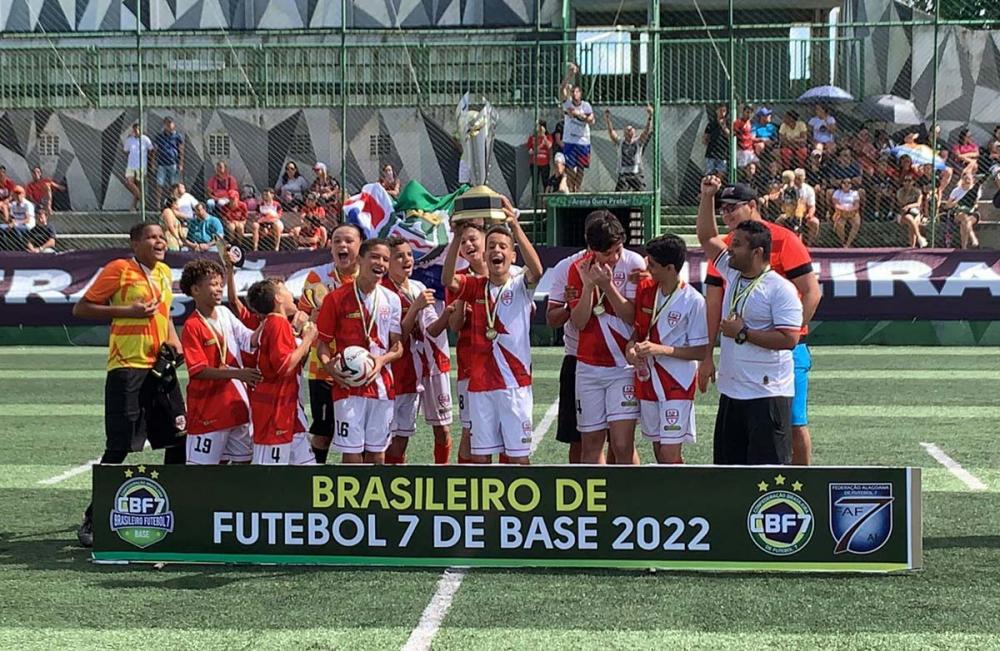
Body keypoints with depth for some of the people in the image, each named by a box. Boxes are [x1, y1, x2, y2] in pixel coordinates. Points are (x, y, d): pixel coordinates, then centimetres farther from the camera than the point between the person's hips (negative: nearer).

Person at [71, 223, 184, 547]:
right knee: (118, 447, -7)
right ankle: (92, 521, 3)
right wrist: (127, 311, -16)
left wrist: (173, 338, 11)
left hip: (160, 367, 7)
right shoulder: (119, 269, -6)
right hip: (128, 367, -7)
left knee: (179, 440, 7)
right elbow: (81, 308, -6)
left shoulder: (164, 272, 14)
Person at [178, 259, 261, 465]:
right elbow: (199, 370, -18)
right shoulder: (192, 326, -13)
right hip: (208, 408, -7)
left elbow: (249, 341, -2)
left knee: (243, 459, 12)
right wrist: (237, 373, -26)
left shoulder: (225, 313, 7)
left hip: (236, 405, 7)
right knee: (201, 464, -1)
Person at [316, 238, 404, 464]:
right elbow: (323, 342, 1)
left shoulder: (392, 299, 7)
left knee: (377, 452, 10)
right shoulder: (337, 298, -3)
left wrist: (382, 360, -12)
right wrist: (328, 364, -19)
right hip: (348, 385, -4)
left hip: (382, 385, 4)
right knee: (352, 453, -4)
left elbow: (398, 347, 9)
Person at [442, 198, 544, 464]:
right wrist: (458, 236, -23)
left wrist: (515, 226, -30)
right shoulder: (475, 286, 8)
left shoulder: (520, 287, 0)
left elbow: (536, 270, -22)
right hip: (479, 384, 3)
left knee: (517, 457, 2)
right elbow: (447, 279, -11)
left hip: (515, 383, -3)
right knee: (479, 456, 7)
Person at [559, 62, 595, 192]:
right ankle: (571, 190, 3)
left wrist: (578, 114, -19)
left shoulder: (586, 105, 0)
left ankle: (577, 190, 15)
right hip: (569, 141, -1)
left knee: (580, 167, 5)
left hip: (583, 141, 1)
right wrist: (569, 76, -30)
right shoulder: (567, 103, -2)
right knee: (570, 167, -4)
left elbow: (592, 120, -9)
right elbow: (562, 90, -19)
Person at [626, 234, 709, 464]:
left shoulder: (693, 301, -13)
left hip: (677, 384, -6)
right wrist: (631, 346, -6)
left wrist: (661, 350, -20)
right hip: (647, 381, 6)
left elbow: (700, 351, -11)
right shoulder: (644, 289, 4)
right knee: (659, 450, 12)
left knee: (670, 454, -9)